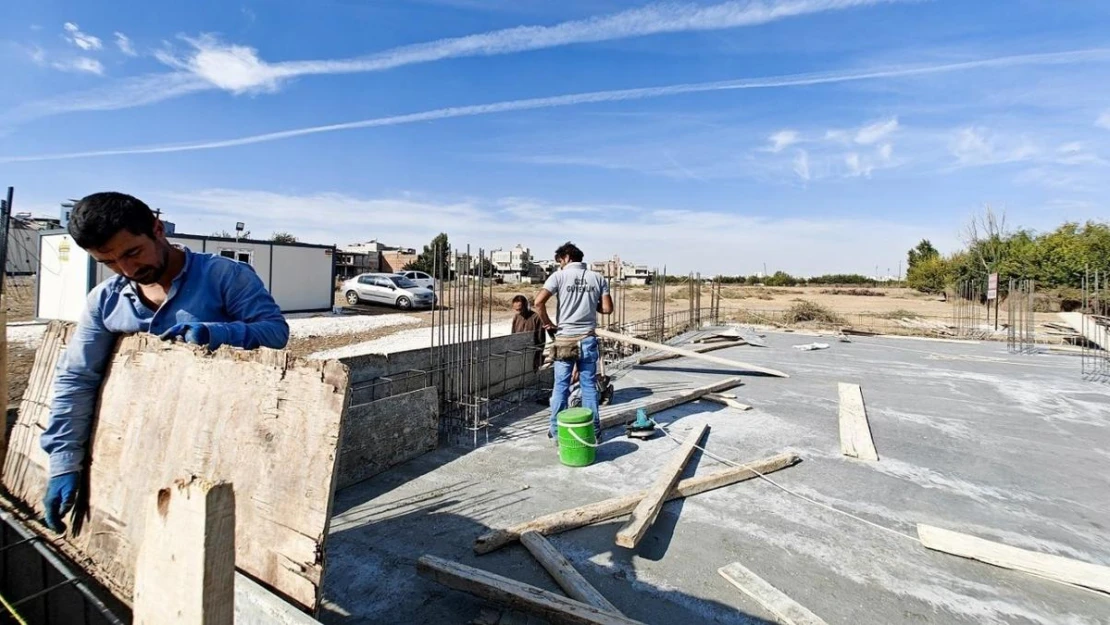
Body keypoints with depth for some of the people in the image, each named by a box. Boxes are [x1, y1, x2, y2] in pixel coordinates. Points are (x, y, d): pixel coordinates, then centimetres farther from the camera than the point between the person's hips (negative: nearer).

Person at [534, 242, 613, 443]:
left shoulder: (560, 275, -5)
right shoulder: (598, 278, 4)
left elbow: (539, 301, -16)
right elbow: (607, 308, 2)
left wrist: (547, 323, -3)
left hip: (565, 339, -2)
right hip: (588, 338, 3)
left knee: (561, 386, 7)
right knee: (589, 386, 11)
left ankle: (557, 432, 16)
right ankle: (593, 430, 20)